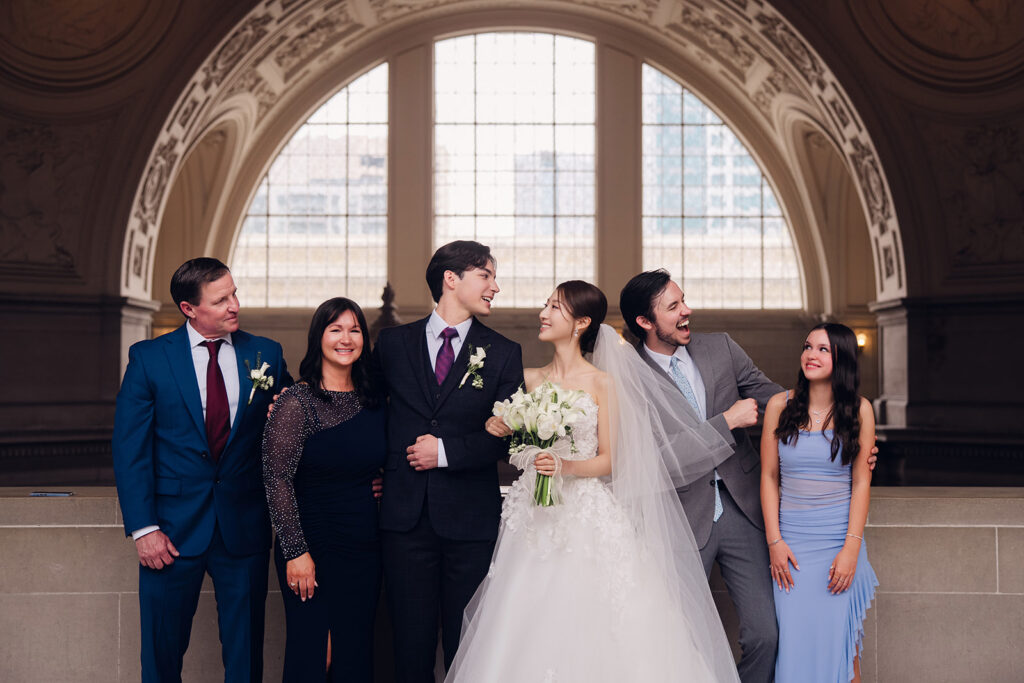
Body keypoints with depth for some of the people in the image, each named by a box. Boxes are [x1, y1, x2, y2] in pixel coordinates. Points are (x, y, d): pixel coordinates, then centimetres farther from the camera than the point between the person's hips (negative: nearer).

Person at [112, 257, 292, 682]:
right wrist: (143, 527, -11)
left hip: (245, 525, 2)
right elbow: (129, 448, -4)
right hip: (174, 527, -1)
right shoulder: (149, 358, -2)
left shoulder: (266, 355, 4)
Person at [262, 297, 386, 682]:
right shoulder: (297, 403, -10)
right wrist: (296, 552, -17)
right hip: (312, 551, -5)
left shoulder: (373, 400, 7)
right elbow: (277, 480, -14)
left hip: (365, 550, 5)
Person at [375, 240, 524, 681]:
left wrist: (447, 451, -10)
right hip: (404, 515, 1)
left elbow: (507, 437, 0)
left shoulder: (503, 354, 6)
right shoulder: (392, 343, 8)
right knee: (411, 645, 5)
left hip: (471, 521, -1)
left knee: (467, 647, 4)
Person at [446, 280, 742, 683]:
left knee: (592, 631, -6)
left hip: (588, 519, -3)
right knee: (529, 637, -2)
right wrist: (497, 428, -4)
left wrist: (566, 467, -19)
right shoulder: (529, 379, 10)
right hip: (535, 519, 3)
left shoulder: (602, 383, -1)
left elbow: (608, 460, -2)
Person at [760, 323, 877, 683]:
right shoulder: (780, 405, 1)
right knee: (794, 640, 1)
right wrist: (774, 541, -2)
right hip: (791, 541, 1)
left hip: (841, 541, -1)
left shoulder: (859, 410, 0)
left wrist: (851, 548, -8)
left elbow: (861, 482, -1)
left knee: (840, 643, 1)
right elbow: (769, 477, 4)